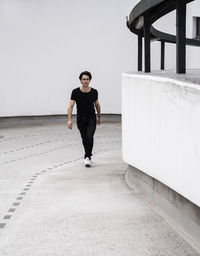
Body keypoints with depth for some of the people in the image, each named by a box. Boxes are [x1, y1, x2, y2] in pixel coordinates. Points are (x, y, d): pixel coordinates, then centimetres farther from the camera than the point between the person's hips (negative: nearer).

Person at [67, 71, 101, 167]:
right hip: (80, 119, 1)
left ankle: (87, 157, -11)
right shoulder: (75, 92, -13)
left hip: (91, 118, -1)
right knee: (84, 139, 11)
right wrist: (69, 120, -25)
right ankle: (88, 154, 32)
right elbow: (70, 106, -16)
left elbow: (97, 104, 9)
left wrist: (99, 117, 17)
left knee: (89, 137, -18)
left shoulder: (94, 92, -8)